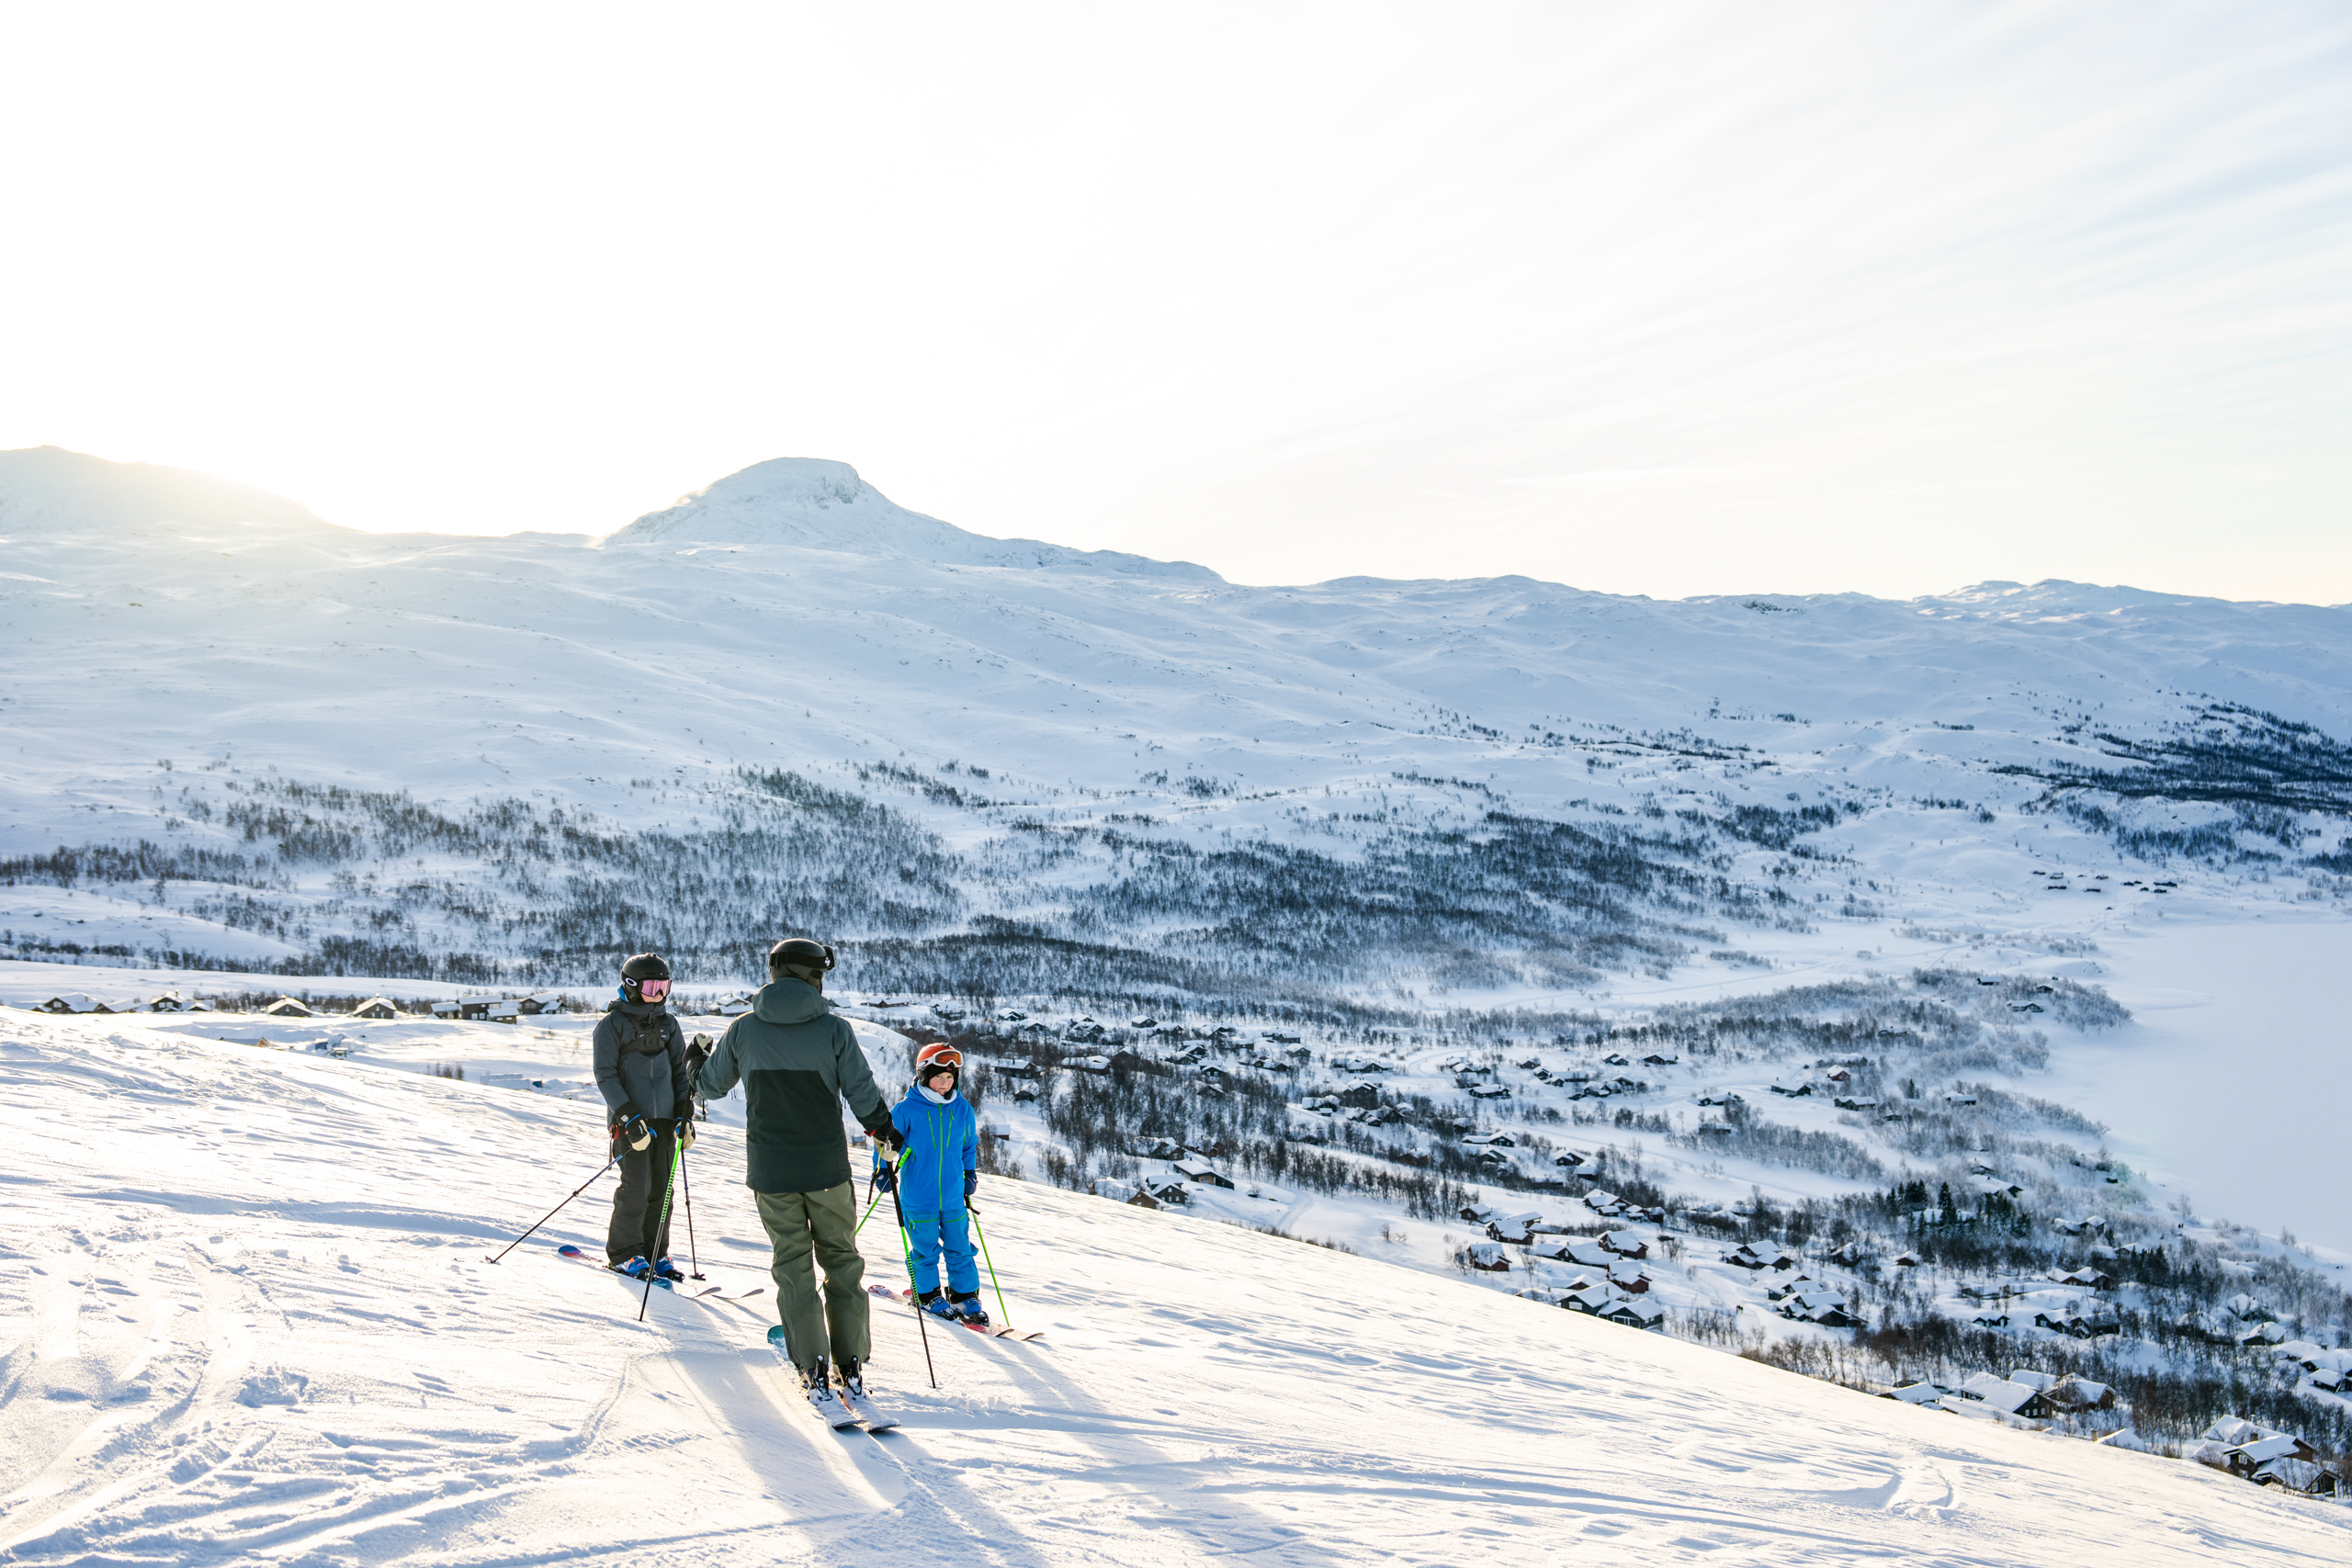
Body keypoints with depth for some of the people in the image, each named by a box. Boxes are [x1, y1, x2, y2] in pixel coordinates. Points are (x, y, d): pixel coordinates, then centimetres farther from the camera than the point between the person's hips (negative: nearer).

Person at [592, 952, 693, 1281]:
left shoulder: (668, 1024, 12)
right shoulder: (612, 1024, -4)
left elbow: (680, 1070, 15)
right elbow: (605, 1075, -8)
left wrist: (685, 1115, 4)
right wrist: (629, 1117, -16)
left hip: (664, 1117, 5)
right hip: (630, 1118, -5)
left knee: (662, 1187, 4)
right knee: (637, 1186, -10)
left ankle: (654, 1252, 15)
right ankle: (623, 1253, 6)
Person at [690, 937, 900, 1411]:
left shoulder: (744, 1030, -3)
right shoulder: (834, 1029, -9)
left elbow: (711, 1086, 11)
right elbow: (864, 1096, -7)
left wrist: (697, 1065, 34)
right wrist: (885, 1129, 14)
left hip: (770, 1172, 1)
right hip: (827, 1168, -1)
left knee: (793, 1267, 10)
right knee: (842, 1261, 14)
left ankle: (815, 1370, 5)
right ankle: (851, 1364, 14)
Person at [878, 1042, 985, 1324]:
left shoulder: (962, 1109, 3)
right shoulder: (907, 1109, -9)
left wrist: (970, 1173, 16)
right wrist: (884, 1170, -11)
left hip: (954, 1196, 3)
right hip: (918, 1197, -3)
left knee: (959, 1248, 8)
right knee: (926, 1249, 6)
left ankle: (964, 1296, 21)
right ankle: (929, 1295, 24)